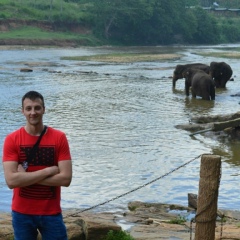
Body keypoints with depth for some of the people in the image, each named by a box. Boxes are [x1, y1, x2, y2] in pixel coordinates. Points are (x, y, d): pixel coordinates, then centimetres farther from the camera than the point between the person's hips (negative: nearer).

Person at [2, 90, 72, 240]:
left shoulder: (59, 138, -5)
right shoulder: (12, 140, -6)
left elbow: (66, 178, -12)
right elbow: (11, 181, -16)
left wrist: (26, 177, -15)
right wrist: (48, 171, -17)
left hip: (51, 213, 0)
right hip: (22, 213, 0)